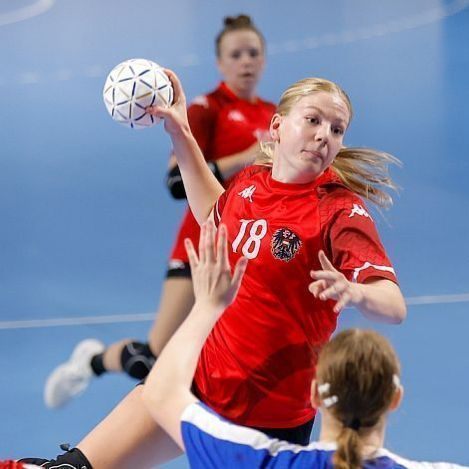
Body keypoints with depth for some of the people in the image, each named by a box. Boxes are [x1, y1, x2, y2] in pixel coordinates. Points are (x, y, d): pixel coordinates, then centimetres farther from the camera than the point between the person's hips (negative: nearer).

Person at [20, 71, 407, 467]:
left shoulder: (341, 212, -16)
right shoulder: (249, 184, 0)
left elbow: (394, 307, -27)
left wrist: (354, 292, -50)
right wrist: (181, 134, 21)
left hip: (272, 412, -5)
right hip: (203, 376, 5)